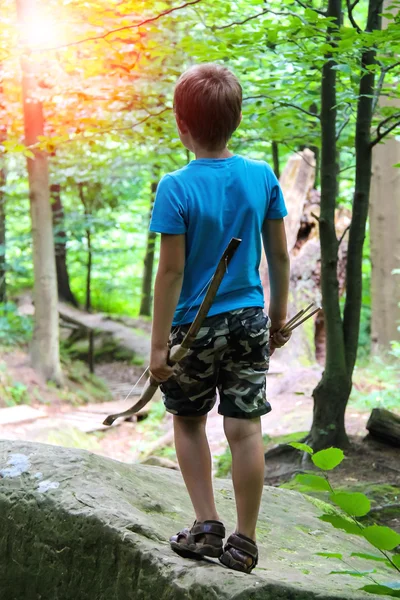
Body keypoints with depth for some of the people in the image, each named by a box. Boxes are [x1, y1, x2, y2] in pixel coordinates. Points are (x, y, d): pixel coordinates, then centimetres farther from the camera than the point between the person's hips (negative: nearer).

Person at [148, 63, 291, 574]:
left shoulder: (176, 188, -15)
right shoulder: (263, 176, -3)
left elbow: (171, 271, -15)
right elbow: (279, 254, 4)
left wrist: (159, 344, -9)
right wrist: (278, 315, 16)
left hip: (195, 324, -3)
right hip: (249, 321, 3)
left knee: (188, 422, 18)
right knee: (245, 429, 6)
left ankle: (207, 525, 15)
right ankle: (244, 543, 12)